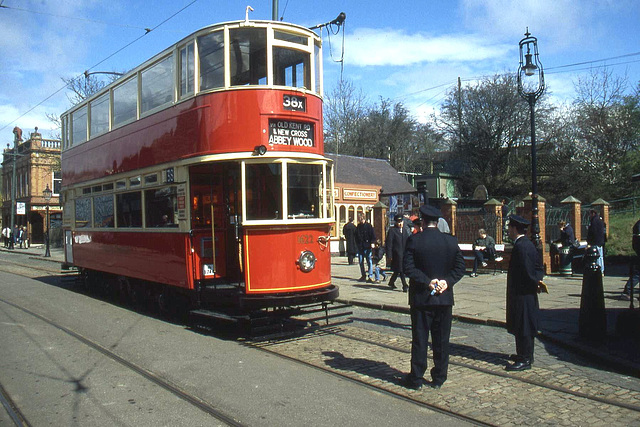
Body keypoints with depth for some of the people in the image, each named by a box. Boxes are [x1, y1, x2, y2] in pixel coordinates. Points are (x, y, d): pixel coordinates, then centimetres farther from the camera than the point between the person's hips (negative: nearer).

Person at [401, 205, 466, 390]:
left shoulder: (414, 240, -9)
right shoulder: (451, 241, 1)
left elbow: (408, 267, -14)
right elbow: (460, 267, 0)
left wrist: (427, 282, -13)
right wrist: (446, 281, -8)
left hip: (421, 298, -2)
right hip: (445, 298, 3)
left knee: (419, 339, 5)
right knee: (441, 339, 11)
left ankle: (416, 378, 12)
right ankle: (439, 378, 19)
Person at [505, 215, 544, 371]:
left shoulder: (521, 246, -22)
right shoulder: (528, 243, 10)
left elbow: (527, 270, -24)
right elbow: (538, 264, 16)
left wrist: (536, 281, -8)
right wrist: (536, 280, 6)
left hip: (522, 294, -10)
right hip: (526, 292, 10)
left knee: (522, 327, -3)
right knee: (522, 325, 18)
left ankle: (525, 360, 5)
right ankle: (524, 354, 29)